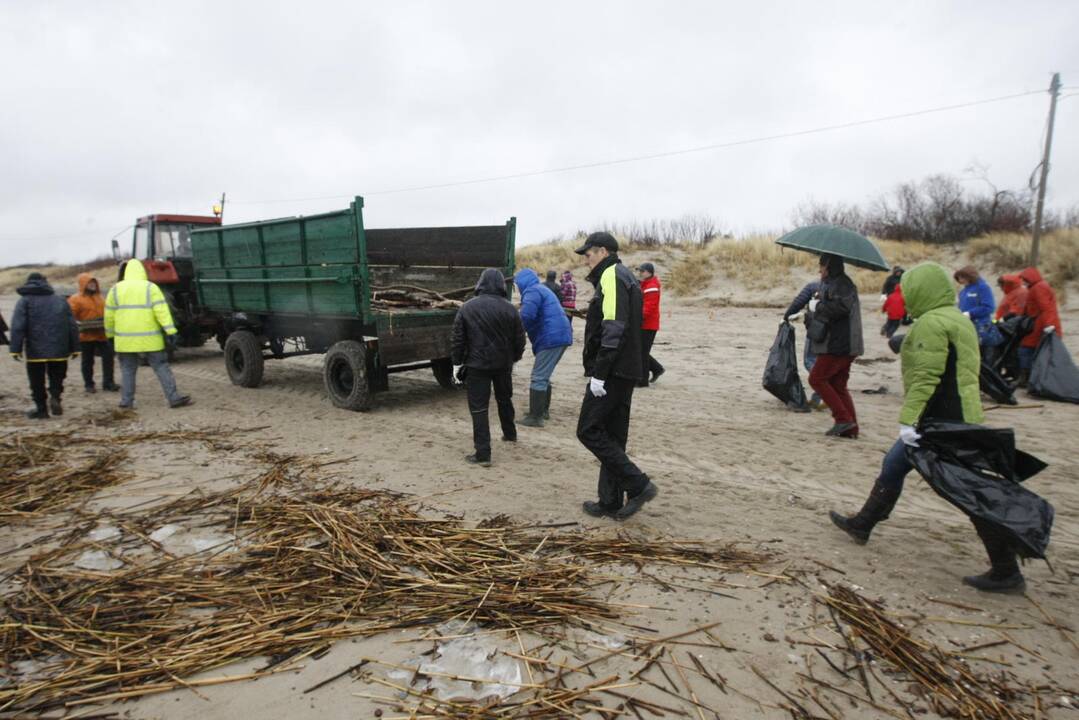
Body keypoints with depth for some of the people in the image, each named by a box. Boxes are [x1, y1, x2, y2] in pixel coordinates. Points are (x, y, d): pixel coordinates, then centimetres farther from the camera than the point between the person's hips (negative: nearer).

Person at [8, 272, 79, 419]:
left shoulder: (25, 301, 1)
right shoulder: (60, 300, 10)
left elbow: (17, 327, -10)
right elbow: (72, 326, 8)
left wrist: (15, 349, -9)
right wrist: (74, 348, 11)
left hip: (35, 351, -2)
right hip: (59, 351, 3)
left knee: (37, 382, 8)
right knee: (57, 377, 15)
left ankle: (41, 409, 10)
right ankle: (55, 397, -7)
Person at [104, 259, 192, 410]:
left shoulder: (116, 289, 7)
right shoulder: (150, 288, -2)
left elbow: (109, 316, 9)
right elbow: (161, 310, -12)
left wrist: (110, 335, 19)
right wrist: (170, 331, -16)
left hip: (125, 340, 3)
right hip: (149, 340, -2)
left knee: (127, 370, 12)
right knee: (161, 368, 1)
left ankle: (126, 402, 14)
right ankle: (174, 398, -2)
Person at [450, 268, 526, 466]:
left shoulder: (467, 308, -6)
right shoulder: (509, 309, -3)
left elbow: (458, 339, -5)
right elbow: (519, 338, 2)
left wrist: (457, 363, 4)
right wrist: (514, 358, 17)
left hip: (476, 365, -3)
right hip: (503, 364, 3)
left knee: (478, 408, 0)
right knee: (504, 399, 26)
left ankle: (483, 454, -3)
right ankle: (510, 433, 44)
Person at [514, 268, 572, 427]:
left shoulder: (532, 291, -10)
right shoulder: (541, 289, 24)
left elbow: (526, 315, -25)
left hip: (551, 338, -10)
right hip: (559, 336, 10)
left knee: (539, 378, -6)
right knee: (544, 376, 20)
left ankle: (535, 417, -4)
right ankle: (543, 410, 29)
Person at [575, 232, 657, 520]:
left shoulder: (612, 277, -11)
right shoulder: (623, 276, 20)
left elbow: (613, 329, -22)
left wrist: (598, 374, -22)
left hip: (611, 372, -10)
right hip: (625, 371, 10)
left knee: (589, 430, -6)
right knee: (613, 436, 12)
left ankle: (638, 485, -5)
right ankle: (611, 502, 17)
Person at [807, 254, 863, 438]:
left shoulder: (842, 283, -12)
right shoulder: (831, 283, 20)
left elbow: (841, 306, -28)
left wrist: (817, 307, -15)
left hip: (838, 345, -10)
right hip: (843, 345, 10)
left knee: (816, 378, -6)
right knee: (838, 385, 11)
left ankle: (843, 419, -6)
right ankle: (851, 428, 13)